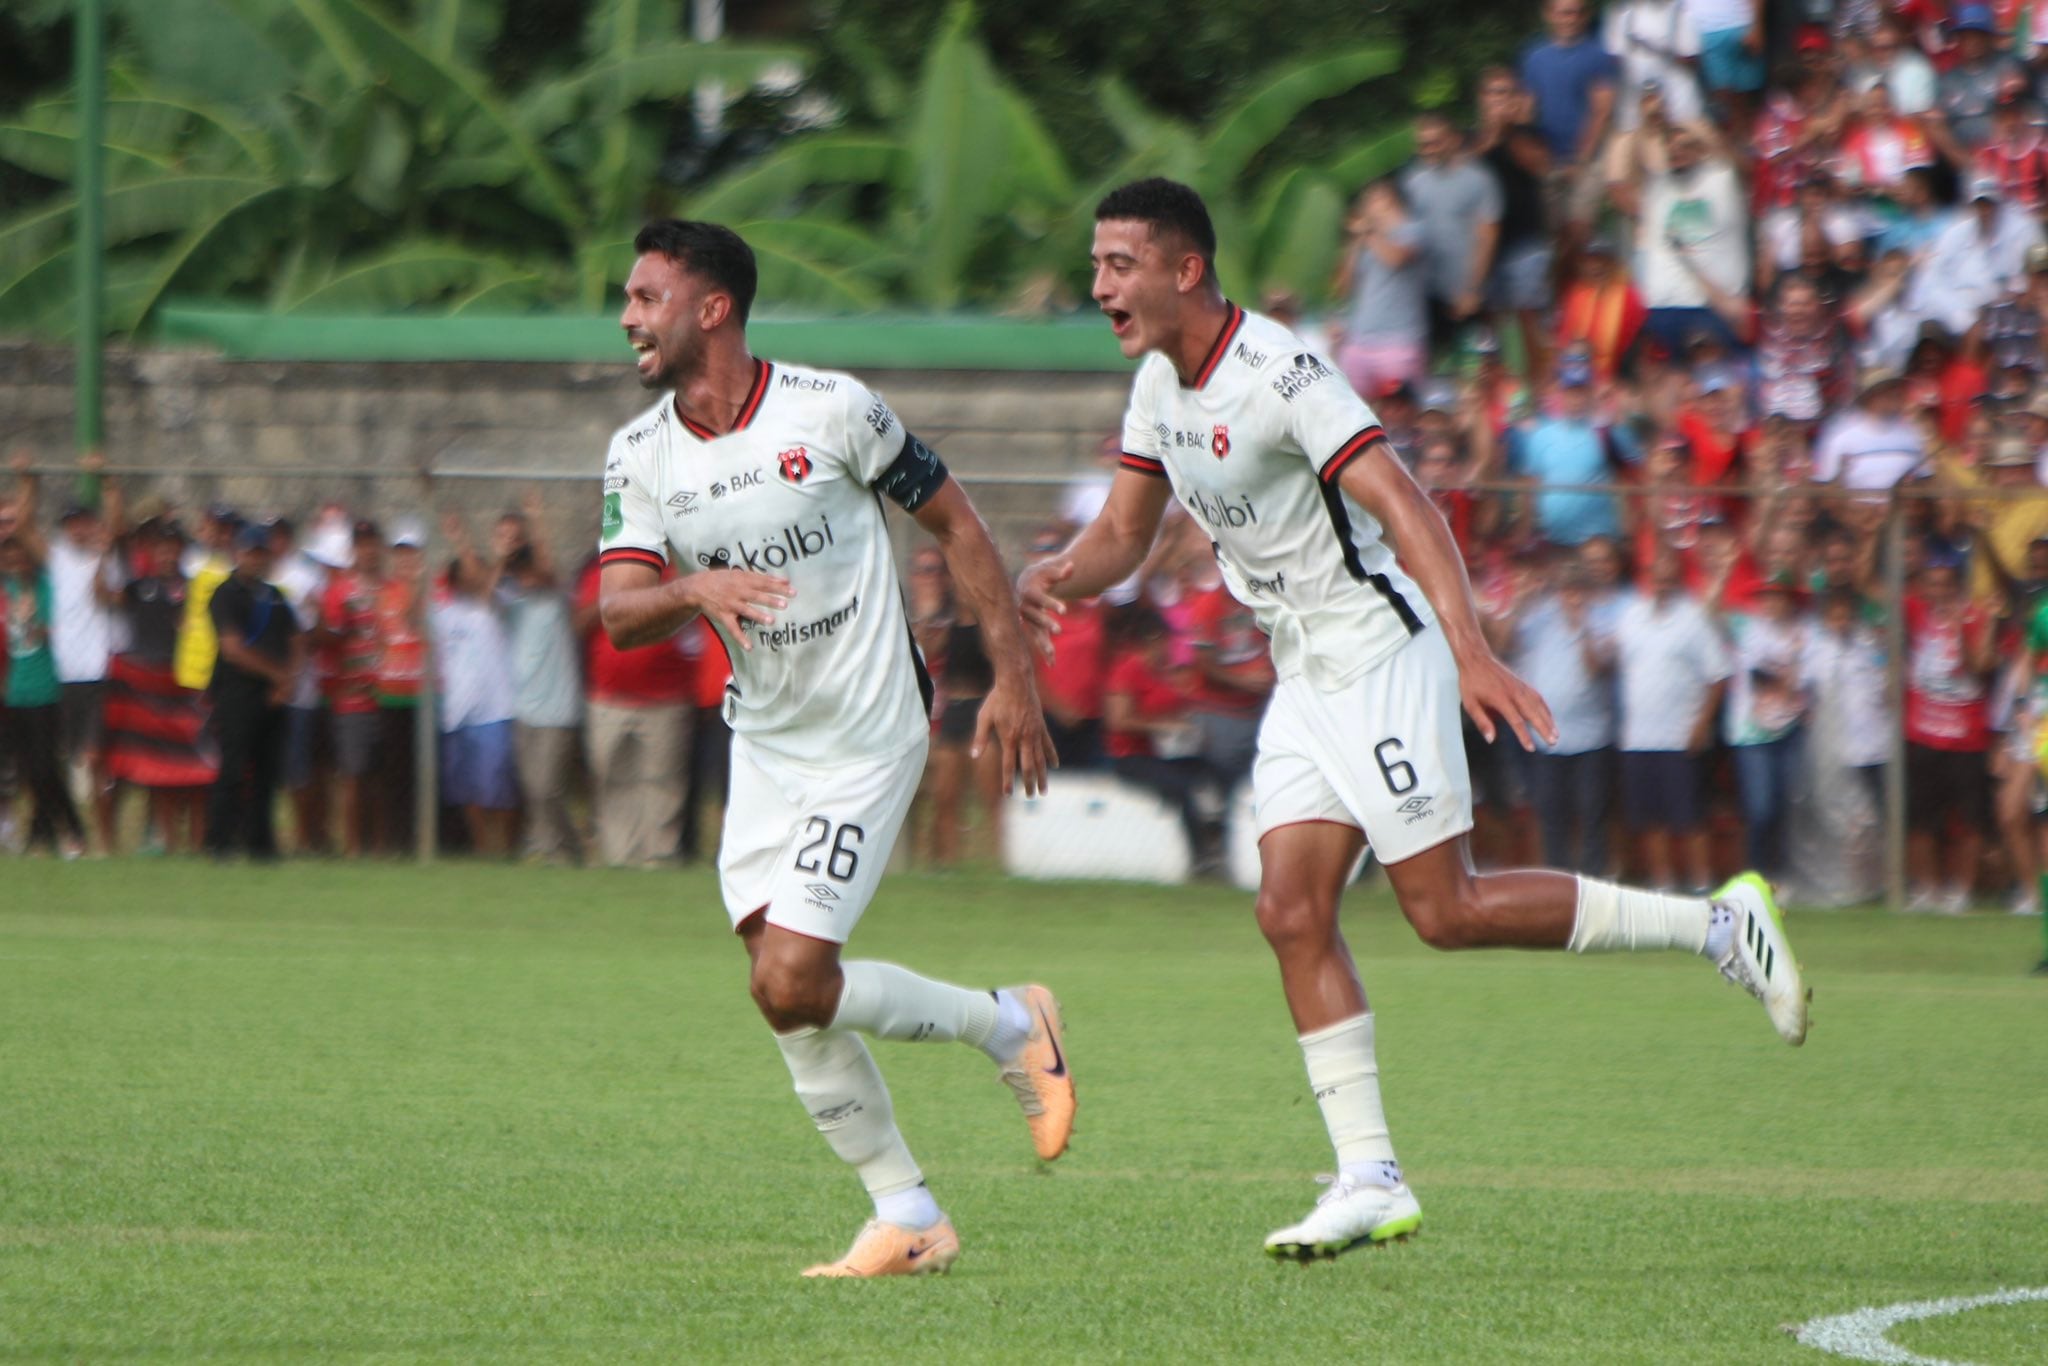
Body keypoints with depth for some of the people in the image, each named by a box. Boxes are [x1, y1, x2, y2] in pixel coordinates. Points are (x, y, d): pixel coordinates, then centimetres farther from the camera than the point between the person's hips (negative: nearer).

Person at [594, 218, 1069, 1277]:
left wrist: (1013, 679, -4)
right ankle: (906, 1217, 11)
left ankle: (1006, 1025, 9)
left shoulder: (830, 410, -12)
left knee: (791, 985, -15)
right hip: (764, 743, 6)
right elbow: (618, 612, -9)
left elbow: (954, 524, -2)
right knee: (787, 993, -1)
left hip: (869, 739, -6)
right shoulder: (640, 456, 1)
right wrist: (694, 591, -31)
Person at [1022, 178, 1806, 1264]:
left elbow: (1403, 506, -29)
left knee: (1448, 911, -9)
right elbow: (1123, 532, 15)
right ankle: (1369, 1179, -1)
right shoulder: (1158, 385, 6)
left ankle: (1718, 927, 3)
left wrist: (1470, 651, -40)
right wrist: (1055, 580, -9)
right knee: (1291, 912, -3)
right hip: (1306, 676, 8)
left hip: (1381, 653, -8)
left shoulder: (1279, 376, -21)